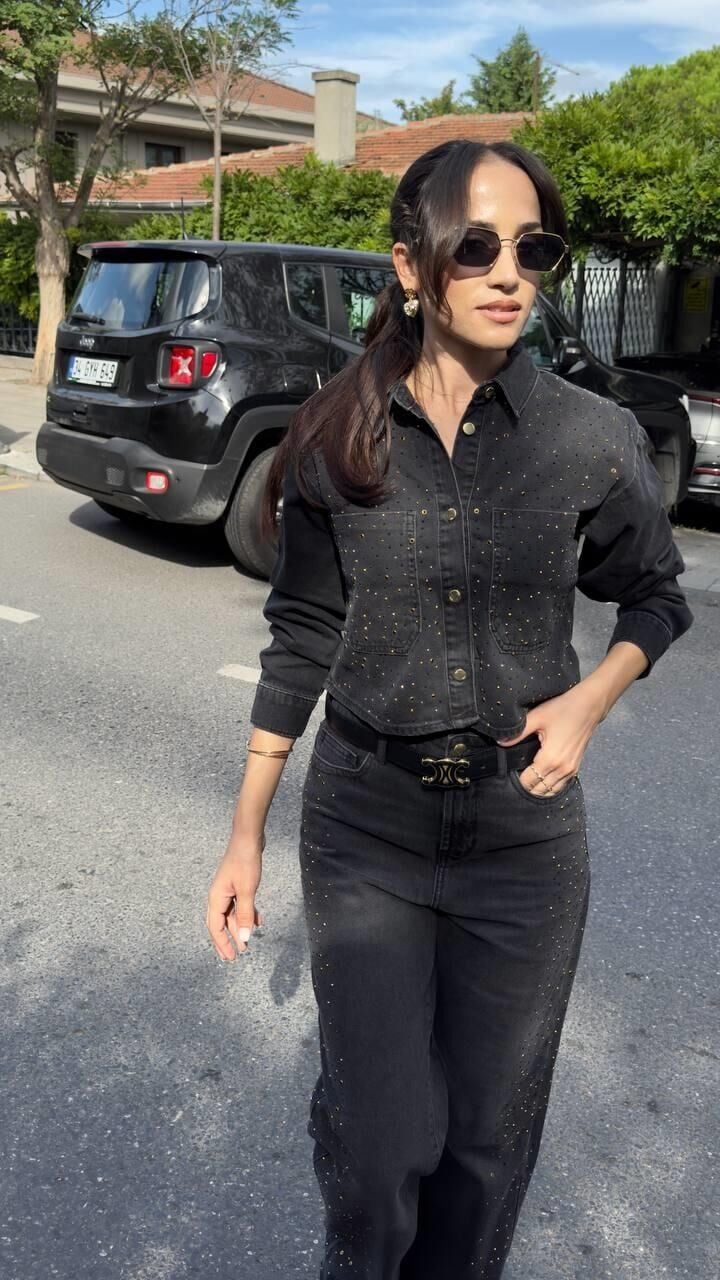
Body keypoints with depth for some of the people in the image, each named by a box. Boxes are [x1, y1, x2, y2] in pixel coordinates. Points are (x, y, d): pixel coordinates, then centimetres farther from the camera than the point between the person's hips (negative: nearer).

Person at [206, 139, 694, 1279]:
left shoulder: (597, 440, -7)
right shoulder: (337, 443, -5)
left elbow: (656, 594, 10)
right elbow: (301, 640, 2)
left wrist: (592, 696, -11)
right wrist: (245, 836, 4)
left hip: (526, 834, 1)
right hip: (363, 827, 0)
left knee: (488, 1139, 15)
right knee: (379, 1139, 7)